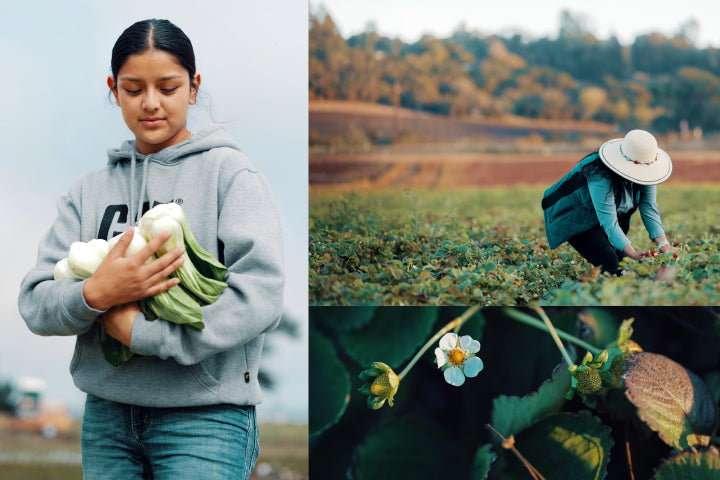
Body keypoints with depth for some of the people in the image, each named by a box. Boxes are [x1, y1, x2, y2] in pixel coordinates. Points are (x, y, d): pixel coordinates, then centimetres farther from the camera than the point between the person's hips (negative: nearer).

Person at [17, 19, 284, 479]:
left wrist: (142, 332, -16)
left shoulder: (230, 173, -3)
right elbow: (35, 302, 2)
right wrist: (94, 294, -20)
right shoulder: (90, 190, 10)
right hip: (106, 413, 4)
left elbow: (259, 296, -15)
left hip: (204, 416, -4)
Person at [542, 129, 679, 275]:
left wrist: (664, 245, -27)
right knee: (611, 266, -23)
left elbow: (649, 209, -14)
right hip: (576, 220, -8)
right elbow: (609, 223, -40)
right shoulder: (600, 176, -37)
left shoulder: (645, 174, -14)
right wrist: (633, 254, -49)